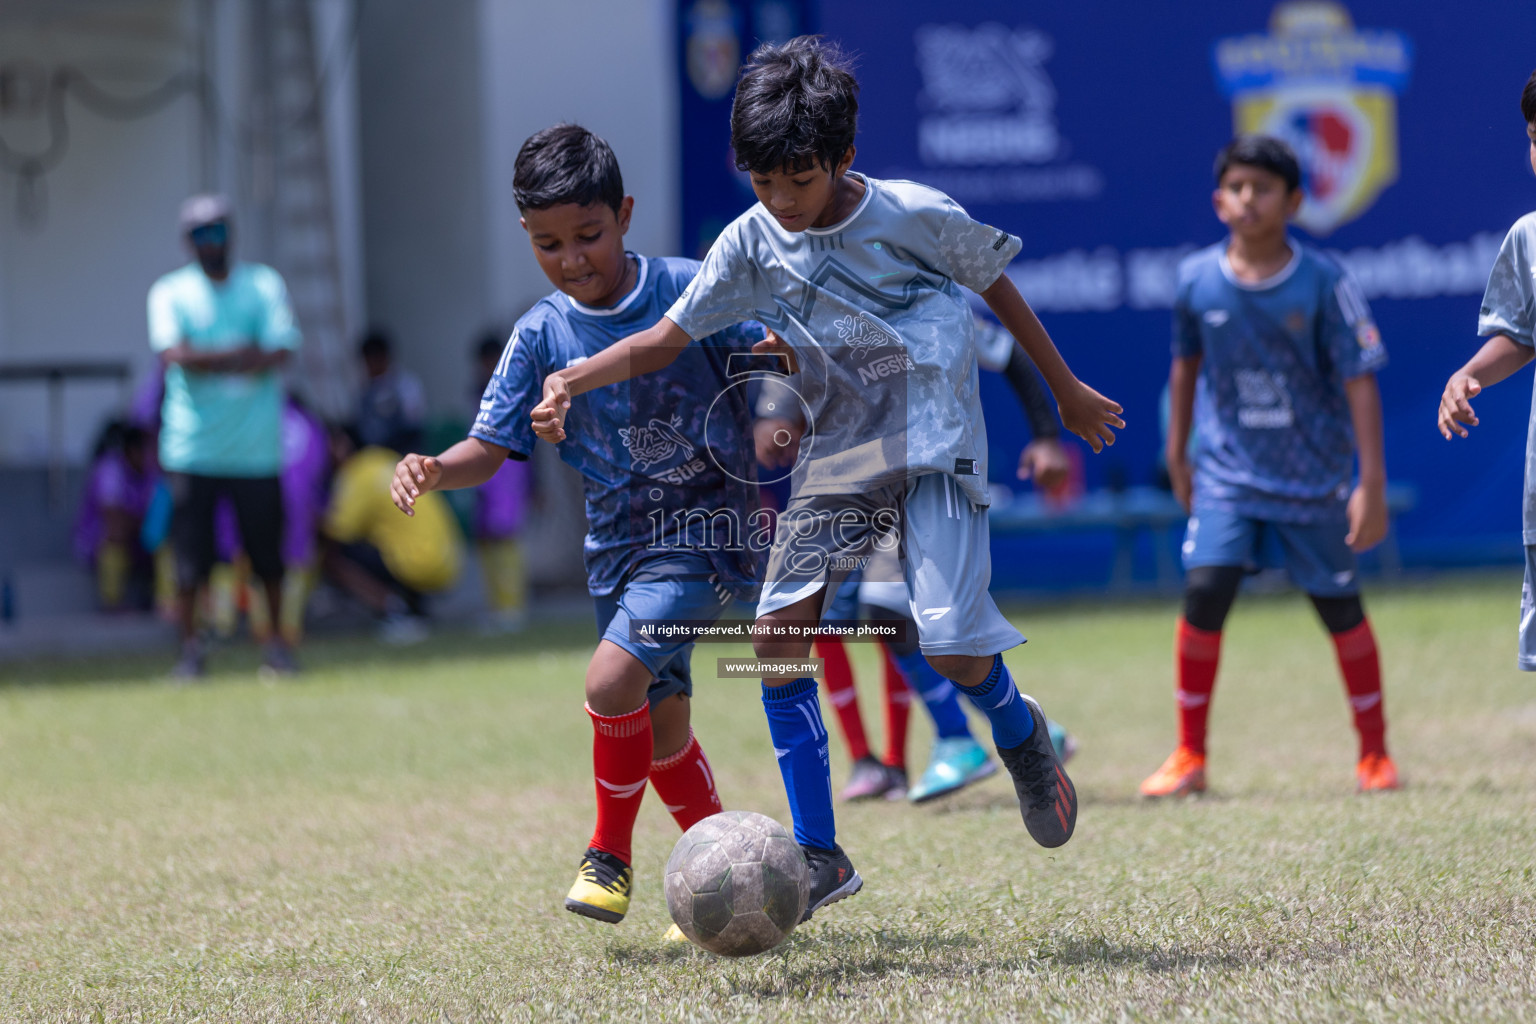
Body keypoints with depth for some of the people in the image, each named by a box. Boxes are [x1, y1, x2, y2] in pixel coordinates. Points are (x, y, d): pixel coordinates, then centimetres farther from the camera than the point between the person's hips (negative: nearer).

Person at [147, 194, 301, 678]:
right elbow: (173, 353, -11)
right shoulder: (169, 292, 6)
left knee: (267, 554, 4)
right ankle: (190, 647, 7)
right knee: (190, 553, -3)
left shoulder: (264, 284, 8)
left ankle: (278, 643, 17)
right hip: (191, 448, -1)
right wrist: (242, 354, -12)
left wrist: (206, 360, -12)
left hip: (256, 447, 1)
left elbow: (281, 351, -6)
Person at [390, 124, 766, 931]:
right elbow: (490, 447, -4)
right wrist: (435, 468, -23)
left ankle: (611, 855, -2)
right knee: (661, 726, 11)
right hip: (618, 545, 5)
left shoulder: (691, 292, -9)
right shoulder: (542, 335, -1)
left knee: (611, 680, -23)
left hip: (704, 530, -5)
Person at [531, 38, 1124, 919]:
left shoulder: (914, 216, -10)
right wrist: (571, 381, -18)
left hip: (937, 446, -4)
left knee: (952, 643, -19)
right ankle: (819, 857, -5)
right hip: (840, 452, 4)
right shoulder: (752, 243, -2)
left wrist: (1067, 391, 15)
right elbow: (669, 337, -1)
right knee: (778, 634, -11)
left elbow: (995, 282, 5)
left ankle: (1020, 733, 19)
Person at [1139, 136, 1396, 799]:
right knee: (1205, 590, -13)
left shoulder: (1323, 282, -12)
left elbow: (1359, 381, -11)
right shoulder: (1196, 279, -5)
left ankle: (1375, 752, 24)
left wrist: (1372, 484, -14)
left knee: (1340, 608, 6)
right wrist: (1177, 453, 17)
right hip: (1228, 471, 1)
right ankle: (1189, 758, -3)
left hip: (1314, 474, -1)